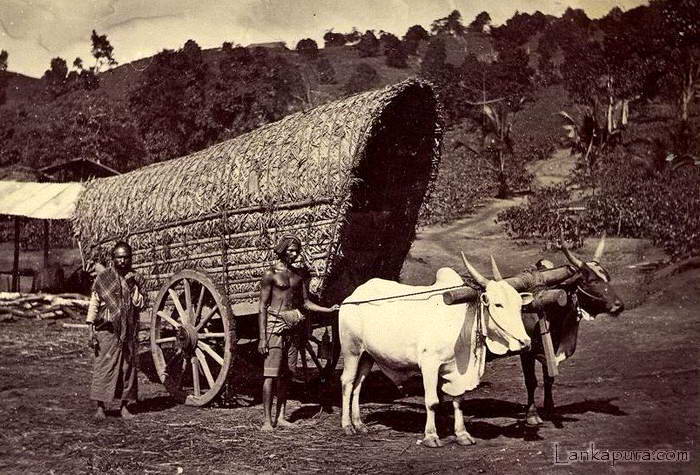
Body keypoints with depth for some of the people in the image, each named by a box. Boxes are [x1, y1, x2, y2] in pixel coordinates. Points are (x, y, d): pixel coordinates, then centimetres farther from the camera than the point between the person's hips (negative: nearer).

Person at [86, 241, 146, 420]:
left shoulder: (136, 278, 8)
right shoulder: (102, 278, 1)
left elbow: (140, 304, -1)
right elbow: (94, 304, 2)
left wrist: (133, 287, -13)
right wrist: (91, 330, -3)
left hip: (129, 331, 3)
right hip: (107, 330, -3)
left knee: (128, 367, 5)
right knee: (103, 367, -6)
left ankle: (124, 406, 13)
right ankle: (100, 407, 1)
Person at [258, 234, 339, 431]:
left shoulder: (300, 273, 11)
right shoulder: (271, 274, -5)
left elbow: (305, 303, 14)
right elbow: (262, 307, -6)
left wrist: (329, 309, -1)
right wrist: (262, 338, -12)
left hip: (292, 328, 6)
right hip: (275, 326, -6)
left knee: (286, 374, 9)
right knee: (271, 374, -7)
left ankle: (281, 417, 17)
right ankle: (267, 420, -1)